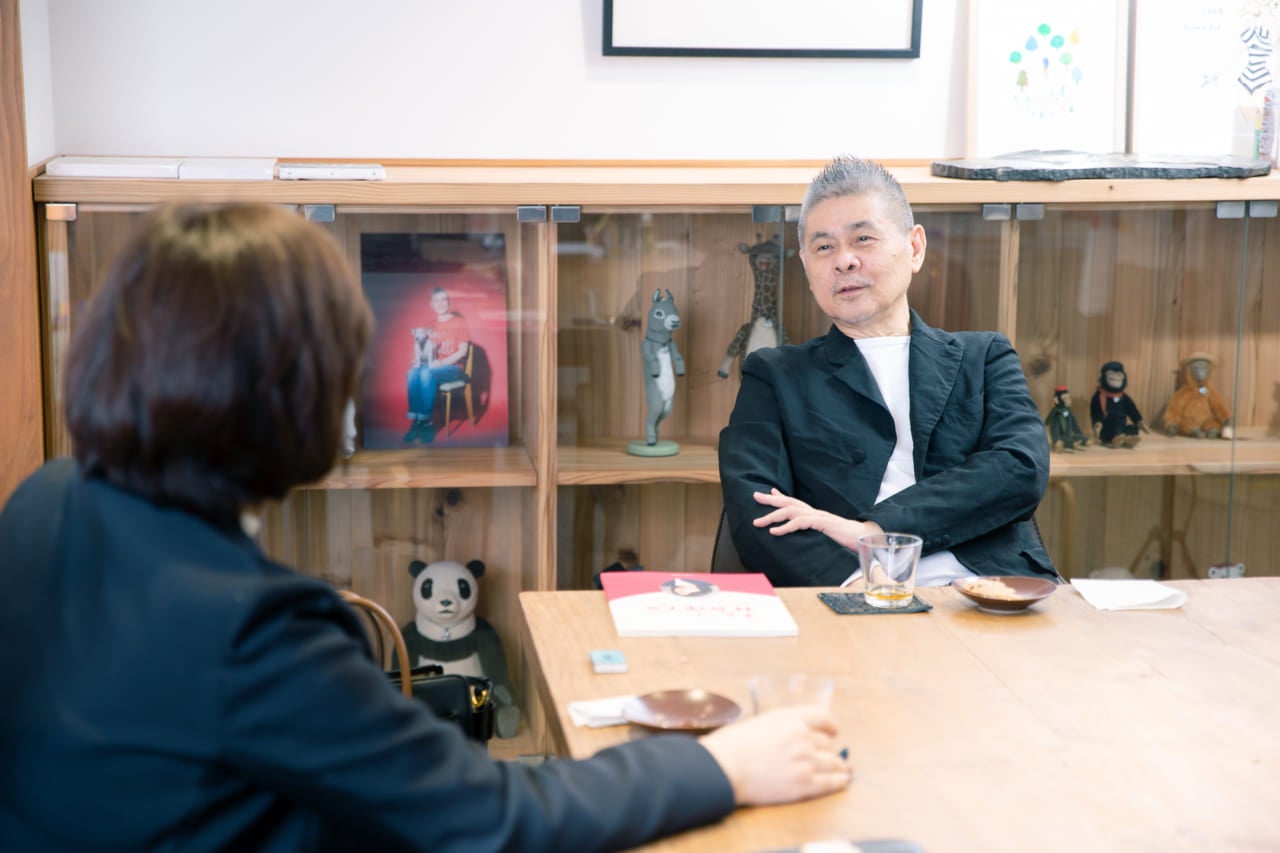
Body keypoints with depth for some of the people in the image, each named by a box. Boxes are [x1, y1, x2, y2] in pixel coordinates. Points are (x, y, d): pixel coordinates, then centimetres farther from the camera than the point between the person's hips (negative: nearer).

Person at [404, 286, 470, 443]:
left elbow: (462, 351, -4)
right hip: (431, 365, 4)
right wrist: (419, 359, -7)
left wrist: (442, 363, -17)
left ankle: (426, 420, -31)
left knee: (426, 373, -35)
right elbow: (420, 349, 17)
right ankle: (416, 420, -34)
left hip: (452, 367, -4)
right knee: (413, 373, -30)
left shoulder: (459, 323, 4)